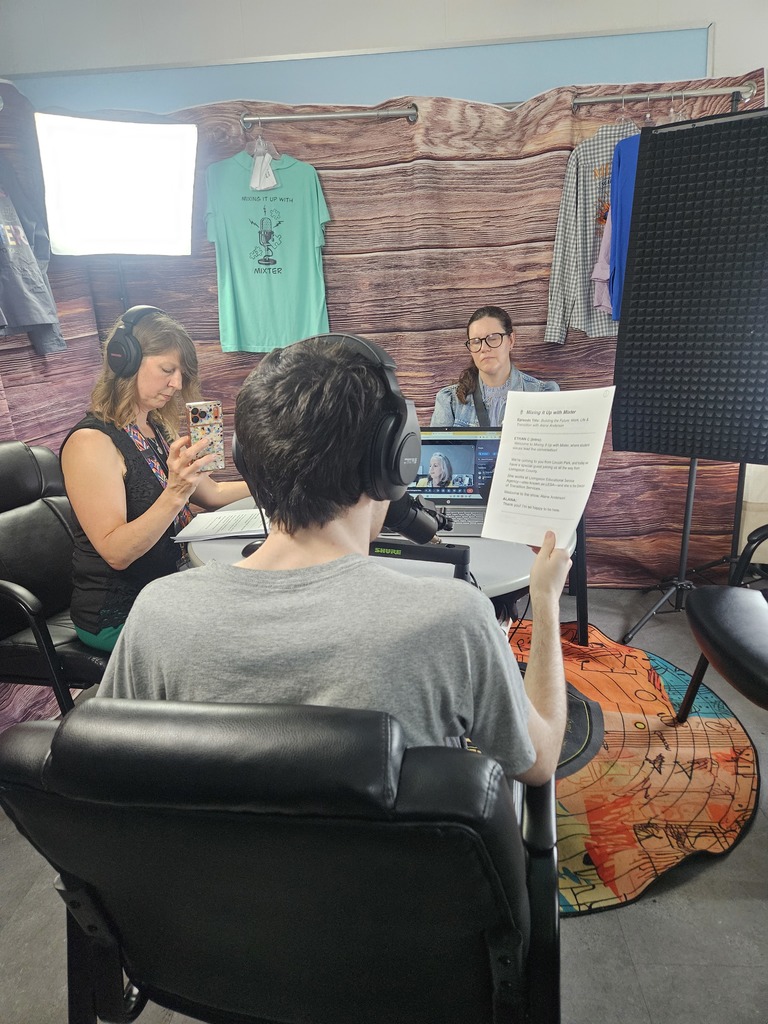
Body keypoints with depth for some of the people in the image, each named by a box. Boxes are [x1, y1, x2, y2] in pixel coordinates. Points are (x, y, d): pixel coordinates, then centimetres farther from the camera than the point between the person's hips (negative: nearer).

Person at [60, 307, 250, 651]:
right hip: (115, 618, -8)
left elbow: (211, 493, 14)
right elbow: (116, 553, -25)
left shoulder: (157, 430, 7)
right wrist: (175, 494, -37)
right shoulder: (90, 441, -19)